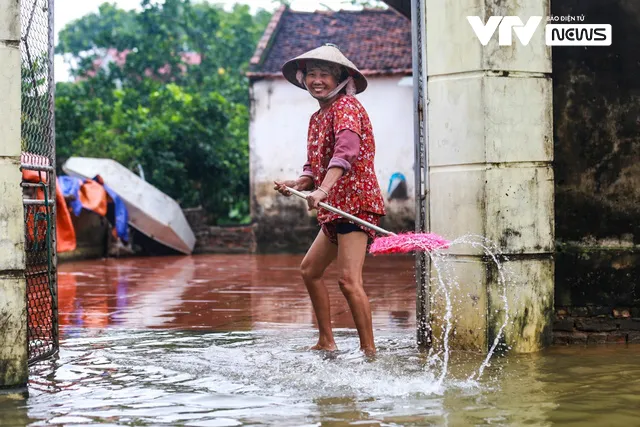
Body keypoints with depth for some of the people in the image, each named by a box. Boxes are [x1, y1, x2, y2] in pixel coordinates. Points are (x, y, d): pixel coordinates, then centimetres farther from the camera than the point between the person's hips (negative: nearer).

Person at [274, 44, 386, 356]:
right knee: (309, 269, 20)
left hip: (355, 203, -11)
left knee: (349, 280, -19)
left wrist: (323, 190, -40)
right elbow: (315, 167, 17)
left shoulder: (346, 106, -10)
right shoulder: (317, 118, 18)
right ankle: (326, 343, 28)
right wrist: (296, 184, -4)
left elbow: (346, 151, -28)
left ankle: (369, 351, -16)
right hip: (336, 209, 11)